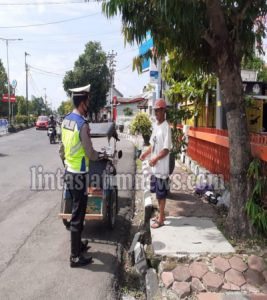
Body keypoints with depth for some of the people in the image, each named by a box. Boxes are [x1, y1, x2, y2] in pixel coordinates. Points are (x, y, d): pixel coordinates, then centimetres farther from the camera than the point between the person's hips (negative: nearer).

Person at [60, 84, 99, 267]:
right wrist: (98, 155, 2)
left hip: (69, 171, 9)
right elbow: (90, 153, -18)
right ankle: (75, 257, 11)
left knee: (77, 210, 21)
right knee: (78, 214, 0)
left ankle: (78, 244, 36)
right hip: (79, 174, -9)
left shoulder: (66, 120, 6)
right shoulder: (83, 124, -21)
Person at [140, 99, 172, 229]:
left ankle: (161, 218, 13)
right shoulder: (155, 125, 11)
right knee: (157, 192, 18)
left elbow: (166, 149, -20)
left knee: (162, 193, 2)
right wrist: (146, 153, 6)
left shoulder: (166, 127, -16)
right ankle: (160, 214, 32)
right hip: (155, 167, 9)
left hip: (162, 167, -9)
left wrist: (156, 158, -25)